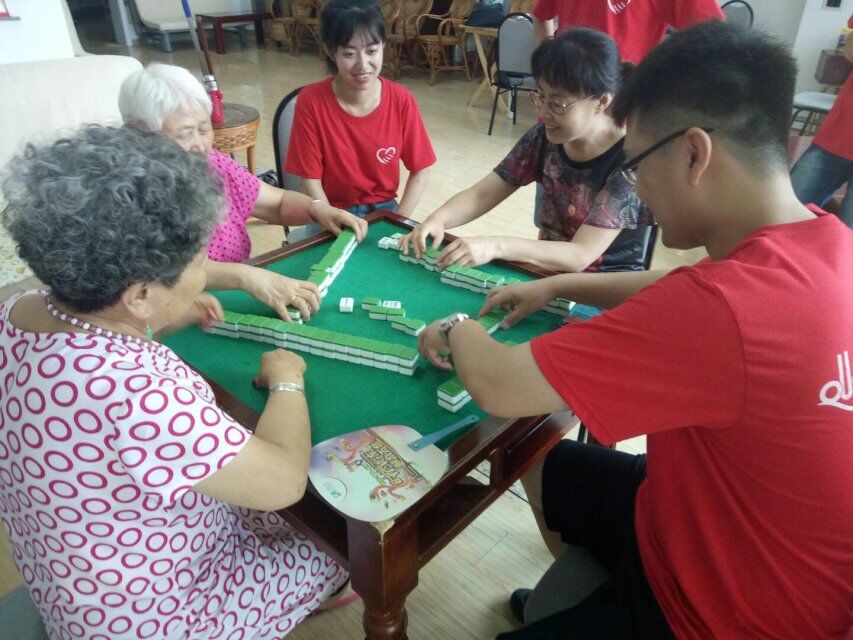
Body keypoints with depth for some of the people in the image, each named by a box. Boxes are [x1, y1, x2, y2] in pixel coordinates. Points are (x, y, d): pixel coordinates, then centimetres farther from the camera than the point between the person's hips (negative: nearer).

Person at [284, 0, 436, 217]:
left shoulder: (402, 100, -9)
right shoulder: (311, 101, -13)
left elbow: (420, 171, -2)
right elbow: (311, 180, -10)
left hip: (384, 208, 1)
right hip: (334, 213, -1)